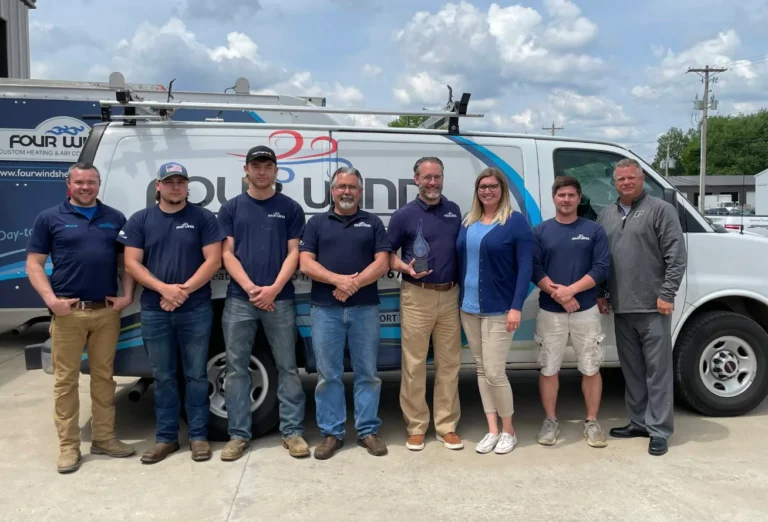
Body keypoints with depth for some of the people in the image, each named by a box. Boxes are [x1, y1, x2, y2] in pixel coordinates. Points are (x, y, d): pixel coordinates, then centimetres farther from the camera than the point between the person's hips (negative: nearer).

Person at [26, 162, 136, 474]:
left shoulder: (115, 218, 10)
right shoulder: (50, 218, 3)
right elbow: (34, 264, 1)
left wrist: (127, 295, -1)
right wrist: (50, 299, -11)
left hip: (107, 310, 2)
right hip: (68, 311, -2)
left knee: (103, 376, 10)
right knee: (65, 379, 3)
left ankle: (104, 438, 21)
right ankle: (68, 446, 13)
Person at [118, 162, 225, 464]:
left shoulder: (203, 218, 2)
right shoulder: (140, 220, 7)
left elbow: (213, 261, -4)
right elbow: (132, 263, 0)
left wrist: (184, 290, -14)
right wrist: (164, 289, -14)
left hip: (196, 309, -2)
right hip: (154, 311, 2)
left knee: (196, 375, 5)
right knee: (163, 376, 9)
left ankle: (198, 436, 16)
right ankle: (166, 437, 20)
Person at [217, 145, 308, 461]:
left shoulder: (290, 208, 6)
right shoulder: (231, 208, 8)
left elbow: (293, 253, 1)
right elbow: (227, 254, 2)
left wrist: (273, 289, -13)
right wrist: (251, 289, -11)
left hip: (280, 299, -1)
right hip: (239, 299, 1)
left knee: (287, 367, 5)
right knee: (236, 368, 5)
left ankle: (292, 431, 14)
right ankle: (239, 434, 16)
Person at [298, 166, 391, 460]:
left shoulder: (372, 223, 10)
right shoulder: (317, 223, 10)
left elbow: (382, 263, 0)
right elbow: (305, 264, 0)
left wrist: (355, 284, -15)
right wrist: (338, 280, -16)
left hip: (365, 308, 0)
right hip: (325, 309, 0)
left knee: (367, 372, 6)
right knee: (328, 375, 5)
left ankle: (368, 430, 17)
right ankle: (331, 433, 16)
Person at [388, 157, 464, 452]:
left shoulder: (454, 211, 10)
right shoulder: (404, 215, -1)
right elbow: (387, 255, 3)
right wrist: (405, 267, -17)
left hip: (450, 295, 4)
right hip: (417, 296, -3)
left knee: (449, 364, 7)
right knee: (414, 364, 1)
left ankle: (446, 426, 18)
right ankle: (416, 427, 13)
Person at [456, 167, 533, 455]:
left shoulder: (516, 221, -6)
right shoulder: (468, 221, 11)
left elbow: (525, 267, -10)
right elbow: (461, 261, 13)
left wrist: (516, 307, -16)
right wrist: (460, 299, 7)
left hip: (499, 309, -6)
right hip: (469, 308, 6)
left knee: (494, 372, -5)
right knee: (481, 369, 10)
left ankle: (508, 430, 16)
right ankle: (492, 430, 22)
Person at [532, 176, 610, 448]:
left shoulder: (594, 230, 3)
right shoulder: (540, 231, 3)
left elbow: (602, 268, -6)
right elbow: (534, 270, -4)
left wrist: (571, 290, -17)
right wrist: (558, 294, -16)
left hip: (586, 310, 0)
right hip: (550, 312, 0)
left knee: (591, 369, 7)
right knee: (549, 369, 7)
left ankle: (592, 423, 21)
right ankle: (551, 421, 21)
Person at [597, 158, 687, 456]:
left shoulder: (661, 210, -3)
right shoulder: (606, 215, 14)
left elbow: (677, 257, -8)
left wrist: (667, 294, -14)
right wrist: (601, 294, 11)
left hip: (653, 306, -6)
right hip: (621, 307, 6)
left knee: (657, 369, -1)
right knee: (631, 369, 13)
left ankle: (659, 430, 7)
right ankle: (638, 422, 25)